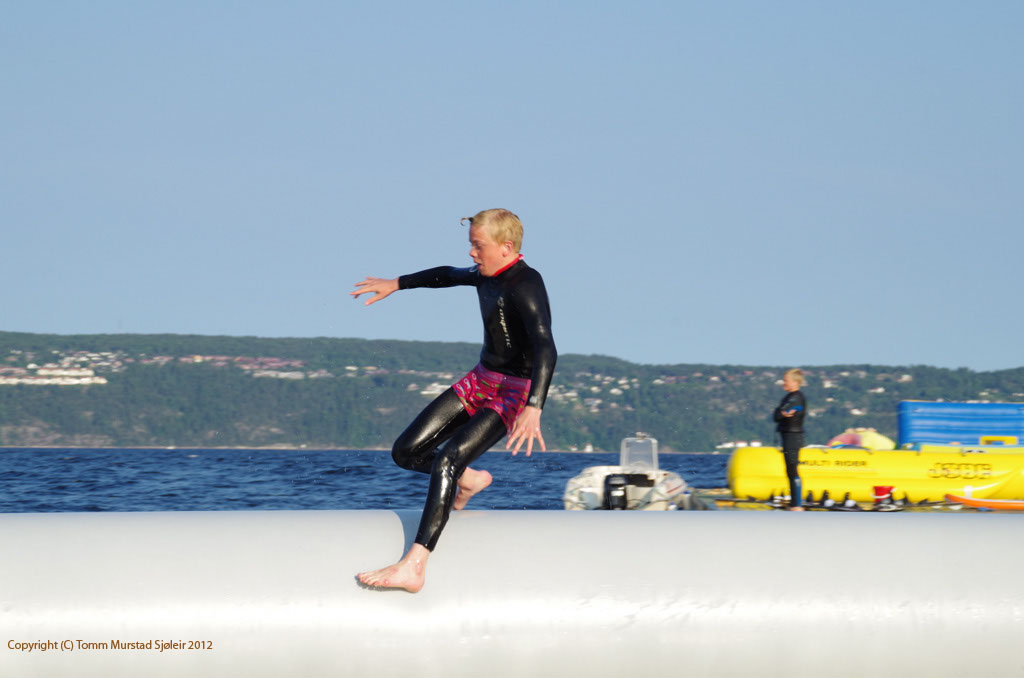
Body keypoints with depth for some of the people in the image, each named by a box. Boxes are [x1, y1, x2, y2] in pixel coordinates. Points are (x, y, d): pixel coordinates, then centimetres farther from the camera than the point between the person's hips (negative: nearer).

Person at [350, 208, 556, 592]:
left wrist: (533, 409, -48)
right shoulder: (487, 277, 6)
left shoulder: (525, 287, -22)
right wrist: (397, 285, 40)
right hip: (480, 382, 9)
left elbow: (545, 349, -35)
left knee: (446, 460, -27)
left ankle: (413, 567, -33)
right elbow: (448, 275, 31)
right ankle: (469, 481, 32)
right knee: (407, 452, 3)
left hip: (516, 392, -9)